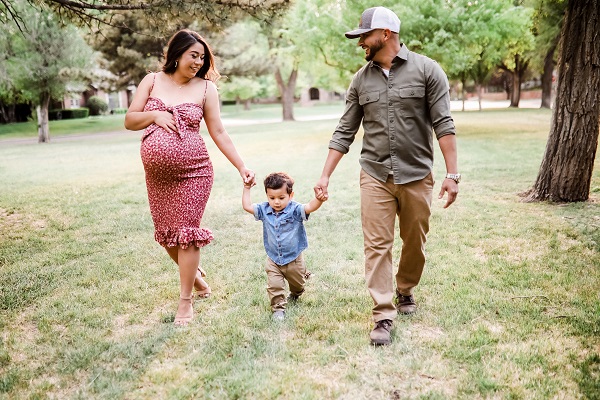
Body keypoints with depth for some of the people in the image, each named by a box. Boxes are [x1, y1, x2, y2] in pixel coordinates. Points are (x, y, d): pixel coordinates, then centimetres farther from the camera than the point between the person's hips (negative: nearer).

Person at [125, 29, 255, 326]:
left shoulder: (205, 87, 1)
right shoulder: (152, 81, 6)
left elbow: (218, 132, 1)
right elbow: (129, 121, 7)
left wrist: (242, 168, -4)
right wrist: (155, 115, -13)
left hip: (193, 172, -3)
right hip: (157, 175, 3)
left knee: (187, 233, -2)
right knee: (166, 233, 11)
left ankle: (185, 301, 10)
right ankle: (194, 272, 38)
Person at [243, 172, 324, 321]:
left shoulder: (295, 210, -21)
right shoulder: (264, 210, -9)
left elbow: (310, 207, -36)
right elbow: (247, 206, -4)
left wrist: (319, 198, -57)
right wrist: (247, 189, -8)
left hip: (294, 259, -1)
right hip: (273, 260, 1)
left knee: (297, 283, 24)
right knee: (274, 286, -7)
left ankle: (295, 294, 56)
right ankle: (278, 307, 13)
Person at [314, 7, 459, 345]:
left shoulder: (426, 70, -3)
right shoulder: (361, 79, 7)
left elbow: (443, 124, -6)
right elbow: (345, 132, 9)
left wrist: (452, 174, -13)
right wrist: (325, 176, 4)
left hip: (416, 176, -2)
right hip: (375, 177, 2)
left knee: (415, 244, 11)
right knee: (377, 245, -3)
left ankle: (406, 291, 37)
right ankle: (384, 316, 4)